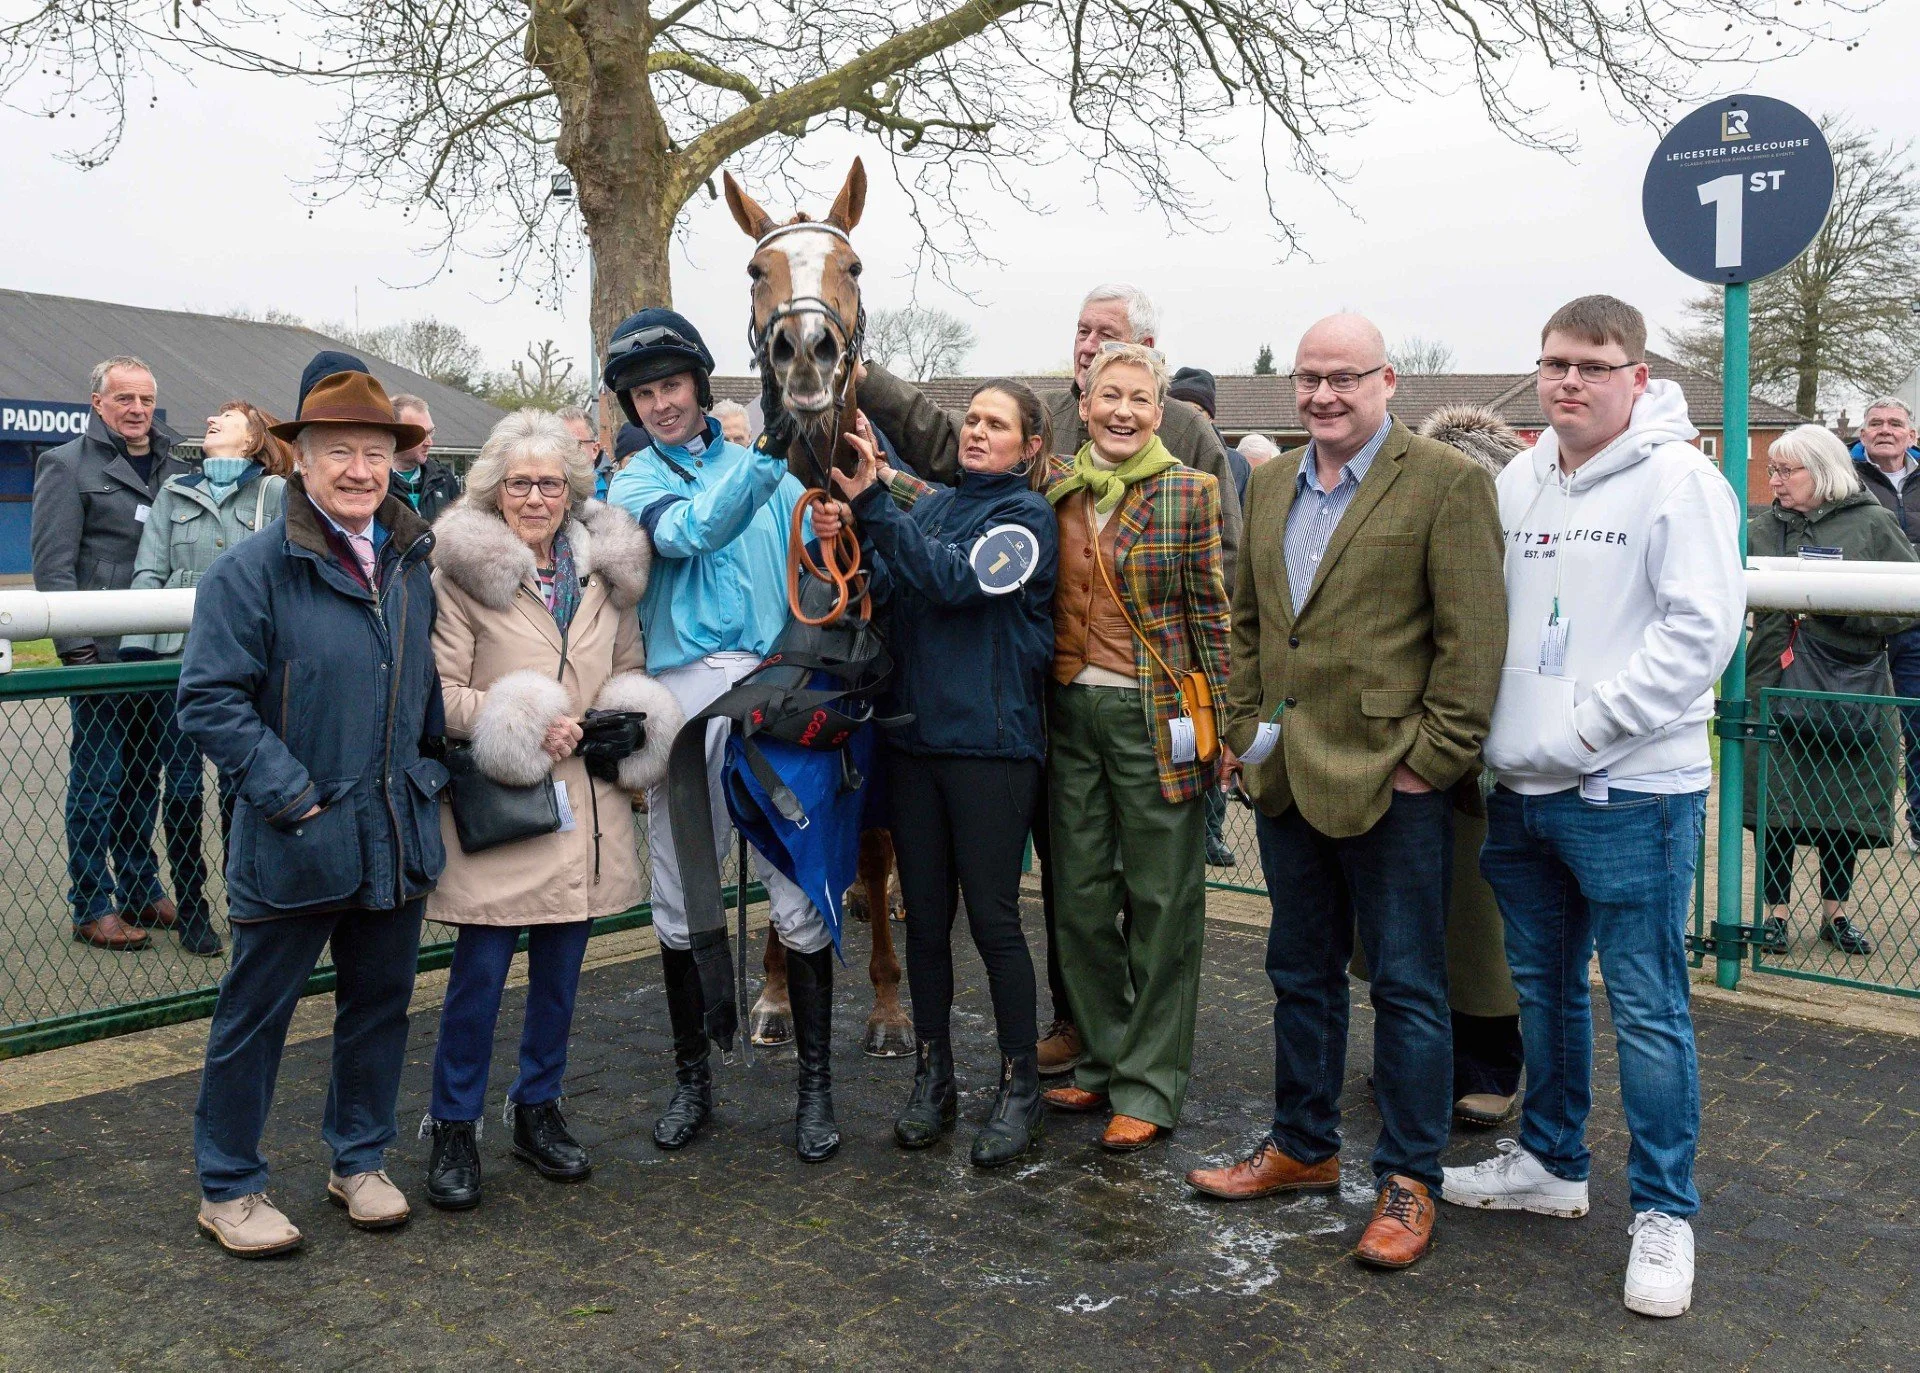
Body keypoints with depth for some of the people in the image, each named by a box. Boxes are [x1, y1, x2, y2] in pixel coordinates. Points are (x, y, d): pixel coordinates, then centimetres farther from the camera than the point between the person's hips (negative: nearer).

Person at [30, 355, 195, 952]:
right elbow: (52, 566, -6)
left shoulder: (176, 471, 15)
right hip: (101, 653, -5)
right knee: (98, 781, 1)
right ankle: (92, 908, 9)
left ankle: (141, 891, 24)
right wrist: (77, 649, -13)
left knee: (145, 776, 12)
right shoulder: (67, 465, 0)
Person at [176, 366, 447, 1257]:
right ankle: (227, 1188, 24)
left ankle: (360, 1161, 34)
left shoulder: (413, 564, 7)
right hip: (295, 845, -5)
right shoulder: (253, 570, -12)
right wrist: (291, 797, -18)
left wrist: (432, 773, 12)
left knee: (380, 1004, 16)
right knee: (255, 1015, 7)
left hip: (399, 838, 6)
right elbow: (210, 700, -14)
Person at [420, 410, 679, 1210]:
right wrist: (520, 727, -16)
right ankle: (453, 1127, 16)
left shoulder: (606, 569, 11)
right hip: (496, 802, -5)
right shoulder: (461, 568, -6)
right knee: (481, 969, -2)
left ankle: (538, 1108, 29)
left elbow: (630, 673, 22)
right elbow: (439, 693, -8)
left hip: (585, 802, 5)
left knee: (561, 965, 12)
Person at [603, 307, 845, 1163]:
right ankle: (692, 1081, 26)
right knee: (680, 905, 9)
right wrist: (768, 456, -25)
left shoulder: (764, 464, 14)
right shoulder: (633, 483, 8)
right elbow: (691, 531, -15)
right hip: (684, 697, 0)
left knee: (799, 895, -2)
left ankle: (815, 1086, 12)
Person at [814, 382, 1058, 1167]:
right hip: (915, 733, 5)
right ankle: (932, 1078, 23)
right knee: (924, 915, 10)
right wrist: (844, 547, -12)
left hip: (991, 741, -5)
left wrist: (871, 507, -23)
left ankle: (1020, 1087, 13)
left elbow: (955, 579, -19)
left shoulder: (1027, 516, -3)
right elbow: (887, 595, 6)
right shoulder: (933, 505, 14)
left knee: (992, 916, -1)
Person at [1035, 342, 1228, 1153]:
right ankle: (1104, 1061, 27)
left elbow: (1211, 613, -3)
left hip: (1153, 713, -4)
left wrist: (1219, 725, -5)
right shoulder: (1053, 487, 6)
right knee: (1079, 895, 11)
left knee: (1163, 900, 3)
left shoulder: (1188, 492, -4)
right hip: (1069, 707, 4)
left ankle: (1150, 1086, 14)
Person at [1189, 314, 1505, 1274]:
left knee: (1406, 986, 5)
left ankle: (1408, 1183, 18)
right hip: (1287, 779, 7)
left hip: (1390, 784, -6)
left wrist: (1430, 758, -14)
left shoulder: (1446, 483, -8)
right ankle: (1302, 1149, 34)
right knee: (1301, 976, 18)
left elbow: (1471, 637, -12)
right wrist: (1245, 727, 10)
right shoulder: (1269, 486, 13)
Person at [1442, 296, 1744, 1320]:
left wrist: (1580, 729, -18)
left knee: (1647, 1008, 1)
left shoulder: (1678, 480, -9)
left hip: (1632, 794, -6)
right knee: (1543, 986, 18)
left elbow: (1701, 627, -17)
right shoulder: (1516, 482, 9)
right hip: (1522, 788, 6)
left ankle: (1662, 1212, 16)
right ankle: (1550, 1162, 35)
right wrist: (1497, 737, 1)